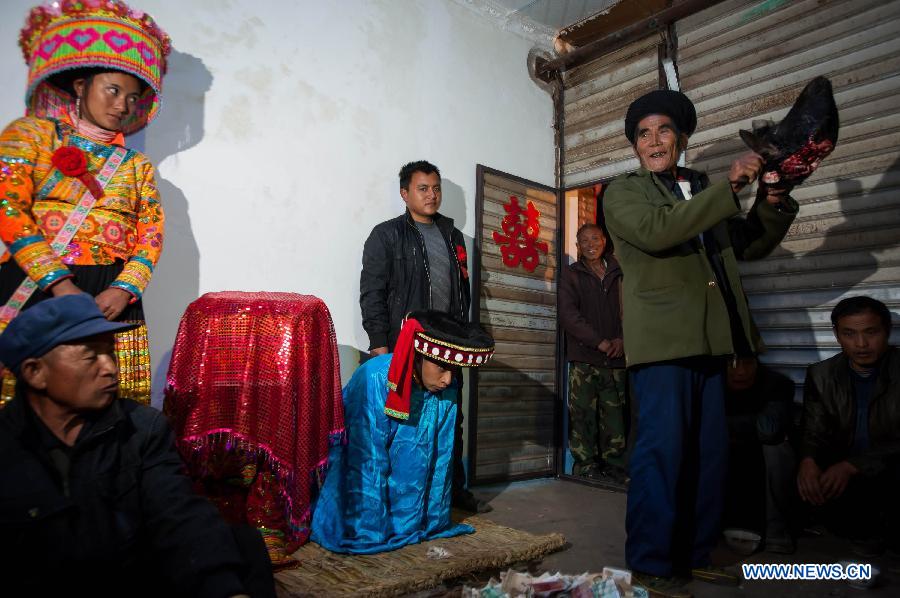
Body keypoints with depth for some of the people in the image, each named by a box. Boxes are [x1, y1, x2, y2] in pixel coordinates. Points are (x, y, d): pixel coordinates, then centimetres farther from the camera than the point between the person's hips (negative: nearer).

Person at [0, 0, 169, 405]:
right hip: (36, 286, -2)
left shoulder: (137, 165, 17)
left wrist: (125, 289, -10)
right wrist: (59, 284, -14)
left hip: (113, 295, 2)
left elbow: (151, 235, 8)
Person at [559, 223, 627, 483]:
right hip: (584, 357, -2)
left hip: (616, 358, 2)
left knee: (615, 416, 2)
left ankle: (615, 468, 13)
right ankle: (586, 468, 7)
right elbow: (569, 314, -4)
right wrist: (600, 342, -11)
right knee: (583, 415, -3)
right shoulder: (571, 274, 7)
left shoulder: (619, 273, 14)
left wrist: (622, 339, -7)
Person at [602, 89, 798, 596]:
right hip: (662, 341, -6)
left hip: (710, 342, 7)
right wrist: (729, 188, -16)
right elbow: (656, 231, -17)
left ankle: (696, 555, 25)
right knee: (662, 452, -6)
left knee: (710, 453, 11)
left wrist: (773, 203, 4)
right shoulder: (623, 192, 3)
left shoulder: (706, 190, 21)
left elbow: (750, 246, 22)